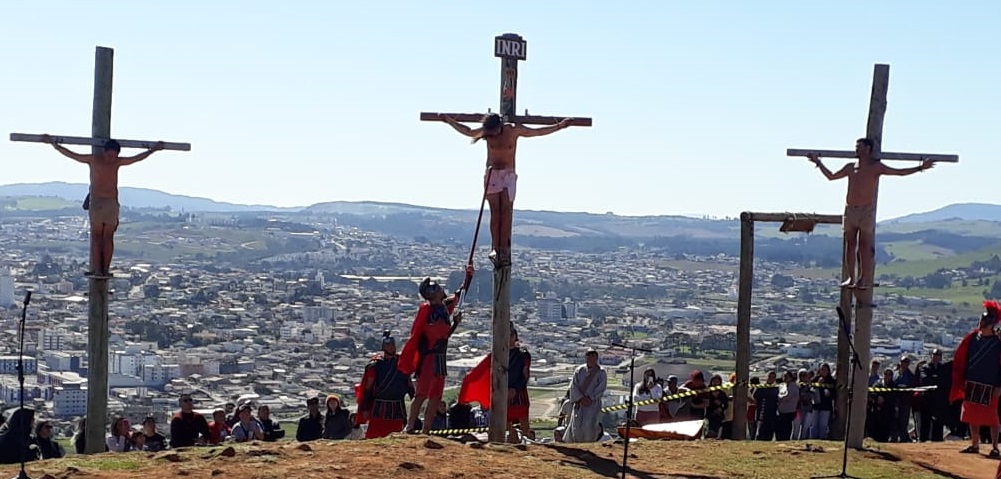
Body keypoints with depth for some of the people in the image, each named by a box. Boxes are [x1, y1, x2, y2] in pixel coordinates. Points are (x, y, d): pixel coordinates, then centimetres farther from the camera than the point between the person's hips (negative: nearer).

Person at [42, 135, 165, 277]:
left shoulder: (118, 162, 9)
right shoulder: (93, 160, 1)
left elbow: (137, 158, 20)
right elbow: (69, 154, 2)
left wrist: (153, 149, 25)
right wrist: (54, 143, -1)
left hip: (112, 203, 2)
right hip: (96, 202, -2)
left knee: (108, 238, 1)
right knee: (96, 237, -3)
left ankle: (106, 269, 0)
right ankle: (96, 270, -6)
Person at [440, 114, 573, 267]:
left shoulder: (514, 130, -3)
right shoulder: (486, 132, 1)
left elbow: (538, 132, 7)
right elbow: (467, 131, 20)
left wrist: (559, 126, 8)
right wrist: (450, 121, 21)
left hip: (508, 175, -1)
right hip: (491, 174, 1)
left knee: (506, 210, -12)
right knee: (495, 211, -7)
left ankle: (504, 248, -14)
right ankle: (496, 248, -8)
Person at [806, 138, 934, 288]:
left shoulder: (876, 167, 0)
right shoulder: (850, 168, 13)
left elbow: (900, 172, -4)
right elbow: (831, 176, 25)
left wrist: (920, 168, -12)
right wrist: (818, 163, 24)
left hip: (866, 211, -4)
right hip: (850, 211, 5)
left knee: (864, 246, -5)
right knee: (850, 245, 4)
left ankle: (864, 279, -3)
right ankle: (851, 278, 8)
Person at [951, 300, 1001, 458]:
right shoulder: (972, 338, 5)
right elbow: (960, 360, 9)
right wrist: (961, 382, 4)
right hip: (971, 385, 5)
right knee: (973, 416, 11)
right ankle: (974, 445, 22)